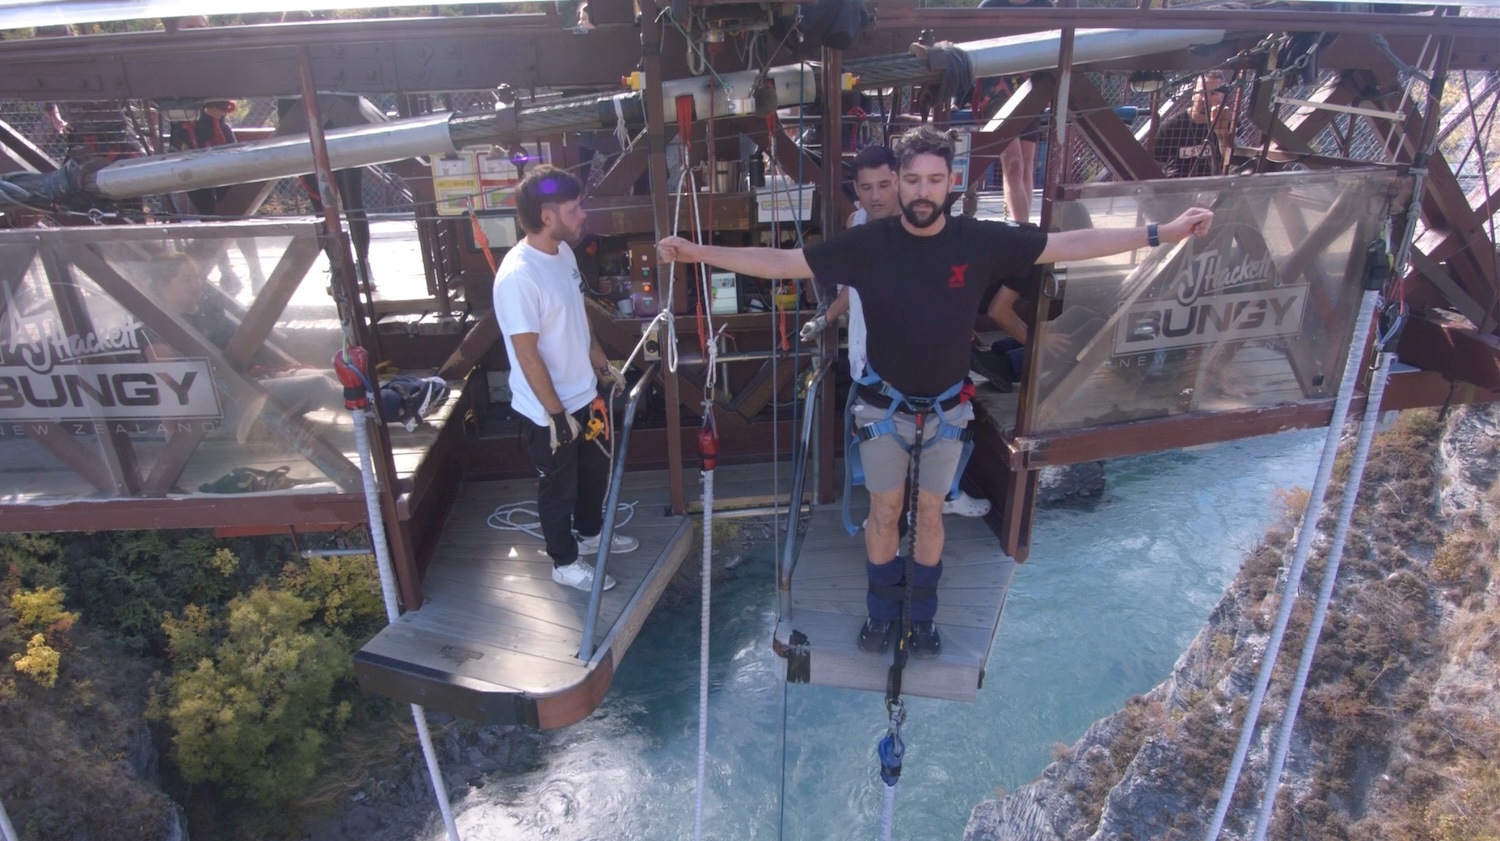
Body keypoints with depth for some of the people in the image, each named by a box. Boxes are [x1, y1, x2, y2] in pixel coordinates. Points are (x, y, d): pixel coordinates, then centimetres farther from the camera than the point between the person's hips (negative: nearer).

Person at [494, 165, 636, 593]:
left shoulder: (563, 253, 0)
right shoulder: (518, 276, -28)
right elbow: (526, 353, -25)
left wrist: (603, 364, 18)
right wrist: (557, 414, -21)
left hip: (583, 395, 9)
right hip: (548, 411, -9)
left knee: (596, 468, 24)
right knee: (559, 486, 11)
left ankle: (590, 534, 48)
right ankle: (565, 562, 32)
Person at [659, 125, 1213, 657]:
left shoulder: (980, 242, -15)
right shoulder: (867, 244, -17)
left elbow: (1072, 244, -10)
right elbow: (781, 263, -15)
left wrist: (1162, 233, -12)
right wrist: (700, 253, -21)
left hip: (946, 406, 1)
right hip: (885, 403, -1)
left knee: (930, 513, 13)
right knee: (884, 512, 9)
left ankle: (923, 616, 34)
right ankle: (882, 612, 32)